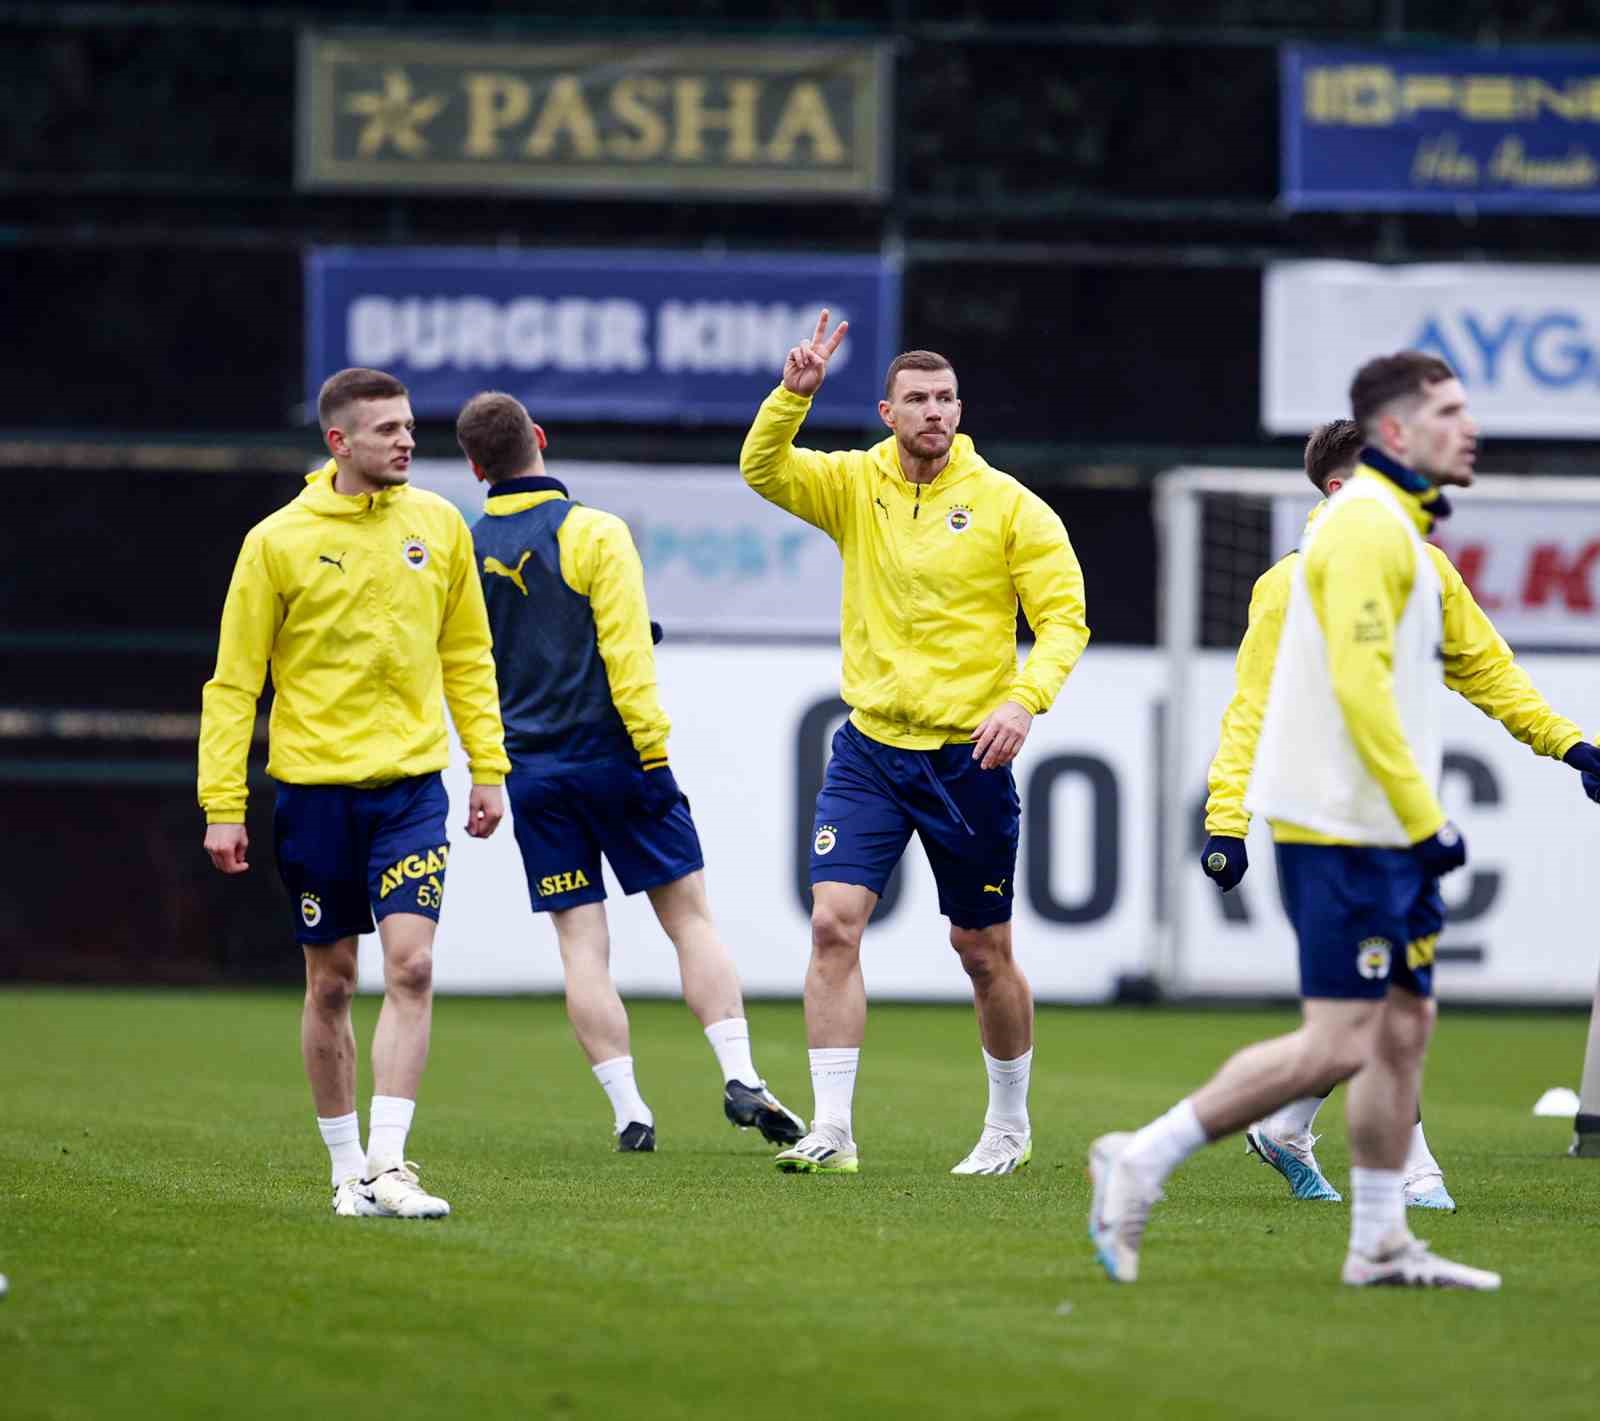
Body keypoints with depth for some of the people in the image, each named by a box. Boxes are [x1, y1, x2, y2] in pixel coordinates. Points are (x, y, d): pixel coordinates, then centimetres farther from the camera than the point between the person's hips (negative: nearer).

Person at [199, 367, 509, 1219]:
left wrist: (487, 768, 8)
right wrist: (222, 806, -5)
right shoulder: (278, 542, -4)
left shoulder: (439, 526, 5)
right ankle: (348, 1170, 17)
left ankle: (389, 1164, -12)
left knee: (411, 966, -12)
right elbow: (234, 682, -1)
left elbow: (467, 657, 14)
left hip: (411, 782, 1)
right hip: (315, 787, -1)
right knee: (330, 983, 6)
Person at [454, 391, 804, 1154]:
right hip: (611, 756, -3)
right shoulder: (593, 533, -7)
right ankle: (740, 1077, -7)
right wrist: (654, 752, -10)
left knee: (580, 940, 3)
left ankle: (628, 1109, -3)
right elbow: (627, 654, -13)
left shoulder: (462, 552, 5)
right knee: (689, 915, 4)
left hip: (528, 770, 3)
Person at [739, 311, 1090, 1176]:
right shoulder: (855, 486, 3)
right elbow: (761, 470, -10)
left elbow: (1064, 617, -6)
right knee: (833, 923, -12)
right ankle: (832, 1132, -11)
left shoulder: (1007, 505, -5)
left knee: (984, 951, 8)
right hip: (870, 748, 2)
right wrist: (794, 393, -26)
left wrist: (1024, 699, -22)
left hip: (967, 756, -2)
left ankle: (1010, 1127, 27)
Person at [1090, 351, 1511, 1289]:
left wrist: (1420, 825, 18)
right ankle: (1142, 1163, -5)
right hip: (1345, 827, -10)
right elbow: (1359, 685, -22)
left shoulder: (1399, 529, 18)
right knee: (1338, 1044, -12)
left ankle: (1381, 1244, 13)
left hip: (1381, 832, 10)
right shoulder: (1367, 526, -14)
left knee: (1405, 1024, 9)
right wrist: (1426, 822, -21)